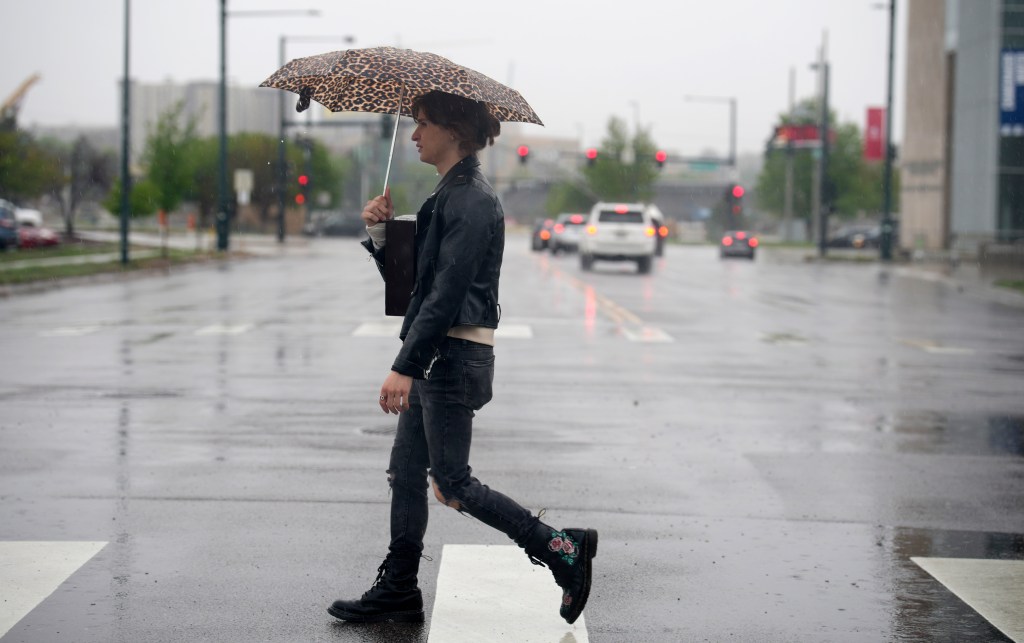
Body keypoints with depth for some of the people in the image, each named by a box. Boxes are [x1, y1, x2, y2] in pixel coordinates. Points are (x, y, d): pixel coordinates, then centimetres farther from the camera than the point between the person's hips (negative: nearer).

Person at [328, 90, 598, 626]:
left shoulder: (471, 200, -15)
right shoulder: (447, 196, 16)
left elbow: (446, 292, -22)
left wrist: (405, 367, -24)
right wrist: (380, 233, 2)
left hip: (455, 356, -10)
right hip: (434, 358, 10)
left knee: (451, 481, -6)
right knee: (406, 473, 11)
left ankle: (562, 549, 1)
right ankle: (397, 591, 17)